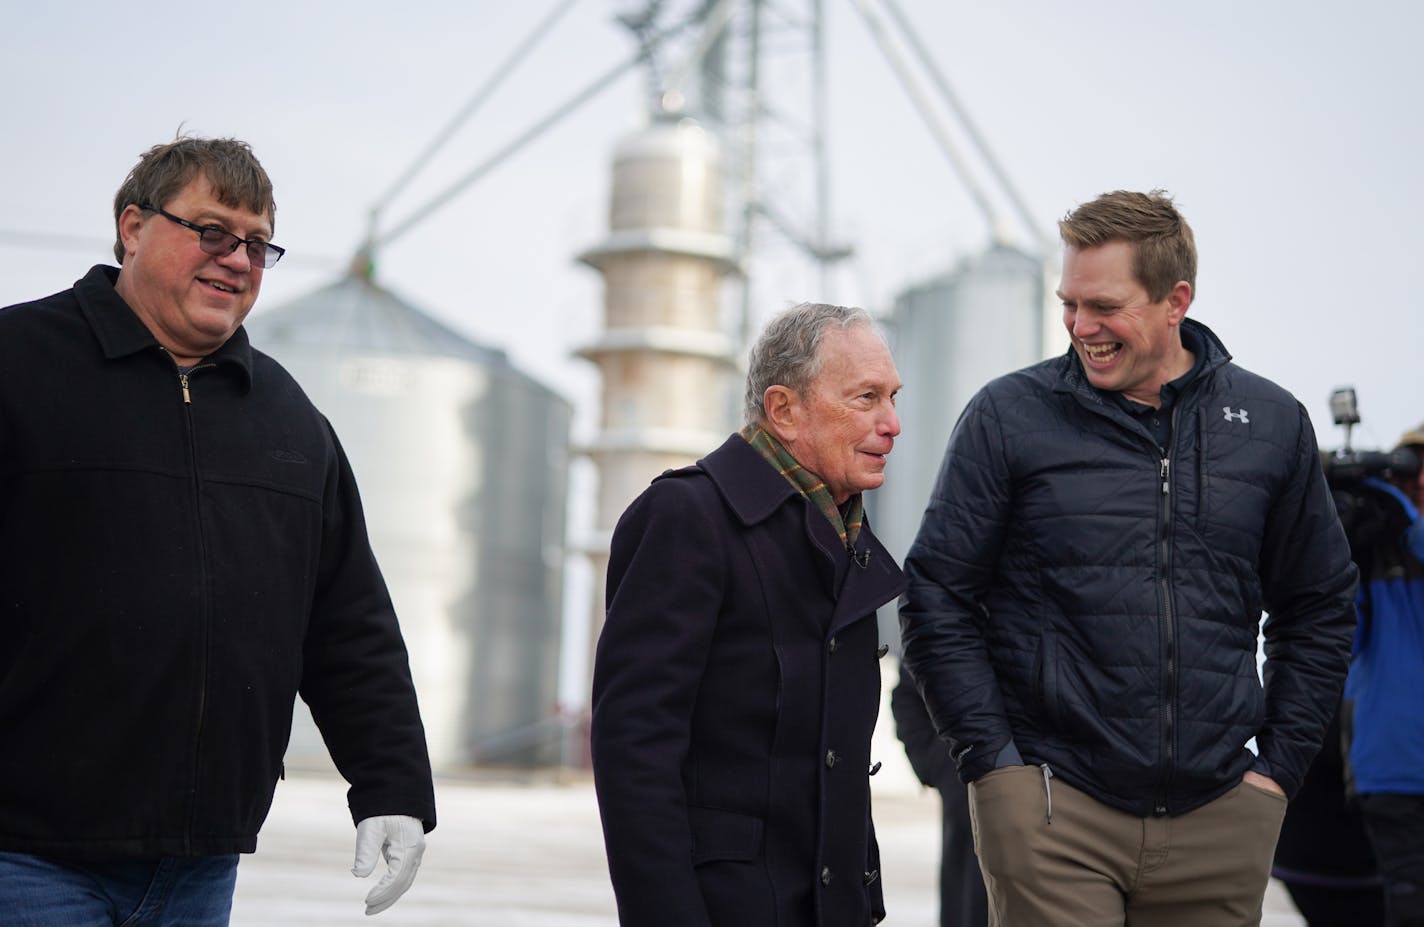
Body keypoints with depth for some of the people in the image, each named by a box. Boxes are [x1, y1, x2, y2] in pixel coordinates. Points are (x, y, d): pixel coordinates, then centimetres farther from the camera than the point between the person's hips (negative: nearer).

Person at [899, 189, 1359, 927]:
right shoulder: (1009, 416, -2)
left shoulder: (1270, 423, 6)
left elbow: (1320, 605, 15)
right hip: (1051, 813, -2)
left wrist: (1279, 763, 8)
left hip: (1220, 816, 3)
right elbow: (937, 597, 0)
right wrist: (992, 758, -6)